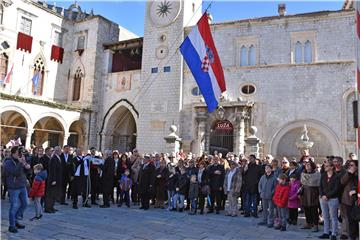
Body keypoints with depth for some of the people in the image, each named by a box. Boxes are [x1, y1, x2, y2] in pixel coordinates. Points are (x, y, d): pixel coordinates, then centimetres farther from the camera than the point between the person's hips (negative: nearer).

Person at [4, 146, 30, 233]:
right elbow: (15, 172, -28)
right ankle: (12, 225, 14)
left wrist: (27, 167, -5)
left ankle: (15, 220, 30)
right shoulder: (8, 162, -13)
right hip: (14, 187, -7)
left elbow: (24, 171, 16)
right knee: (14, 206, 0)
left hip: (22, 186, 7)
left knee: (25, 203, 13)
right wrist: (21, 163, -31)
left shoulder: (20, 160, 5)